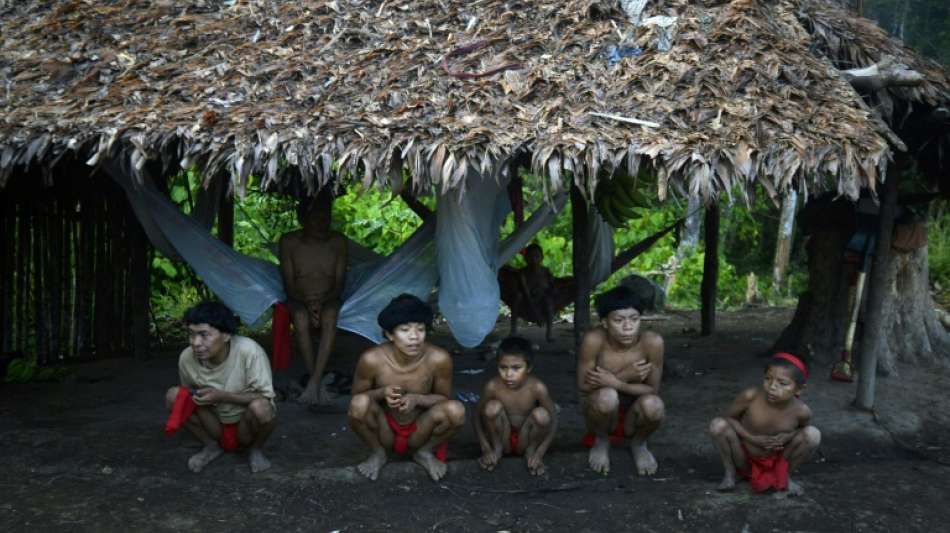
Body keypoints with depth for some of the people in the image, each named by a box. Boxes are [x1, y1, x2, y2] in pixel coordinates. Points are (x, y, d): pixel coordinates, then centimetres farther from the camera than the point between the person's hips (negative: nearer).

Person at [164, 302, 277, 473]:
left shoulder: (248, 351, -31)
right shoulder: (187, 357, -17)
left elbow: (265, 397, -23)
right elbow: (188, 393, 3)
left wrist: (221, 396, -31)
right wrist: (187, 397, -20)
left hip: (246, 426, -3)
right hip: (215, 423, 3)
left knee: (260, 407, -35)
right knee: (173, 396, -17)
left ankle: (255, 449, -1)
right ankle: (212, 445, 3)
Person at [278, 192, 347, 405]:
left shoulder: (338, 242, -2)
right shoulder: (289, 242, -6)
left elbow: (339, 284, -3)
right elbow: (289, 284, -6)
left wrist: (322, 301, -23)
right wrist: (307, 302, -25)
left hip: (328, 299, 1)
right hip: (299, 299, -1)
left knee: (329, 320, -34)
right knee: (301, 321, -35)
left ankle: (313, 382, -37)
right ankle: (319, 383, -28)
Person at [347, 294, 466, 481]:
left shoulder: (439, 359, -22)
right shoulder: (371, 360, -23)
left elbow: (444, 399, -5)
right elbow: (356, 396, -7)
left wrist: (417, 399, -27)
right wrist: (382, 393, -29)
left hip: (419, 432, 1)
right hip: (385, 431, 0)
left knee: (456, 410, -28)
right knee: (359, 403, -31)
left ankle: (425, 452, 4)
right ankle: (377, 453, 1)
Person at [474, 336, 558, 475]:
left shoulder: (537, 388, -22)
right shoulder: (493, 386, -20)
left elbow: (553, 420, -14)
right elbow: (477, 415, -7)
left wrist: (539, 453, -21)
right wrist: (486, 448, -15)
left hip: (525, 441, 0)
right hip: (503, 439, 0)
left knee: (541, 415, -29)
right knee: (492, 407, -27)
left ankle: (530, 450, -1)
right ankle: (497, 449, -2)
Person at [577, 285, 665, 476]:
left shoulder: (652, 341, -22)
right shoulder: (594, 340, -24)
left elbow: (653, 390, -13)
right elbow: (583, 387, -16)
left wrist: (616, 382, -27)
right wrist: (625, 375, -27)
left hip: (633, 415, 1)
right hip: (602, 412, -1)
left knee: (653, 405, -32)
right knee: (607, 396, -35)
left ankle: (638, 444, 5)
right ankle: (601, 442, 1)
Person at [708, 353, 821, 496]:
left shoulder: (801, 411, -22)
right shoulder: (751, 396, -25)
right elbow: (729, 418, -10)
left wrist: (788, 436, -20)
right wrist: (753, 439, -23)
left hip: (776, 462, 1)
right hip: (745, 458, -1)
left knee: (813, 434, -21)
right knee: (718, 425, -26)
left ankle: (783, 476, 5)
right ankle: (730, 473, 0)